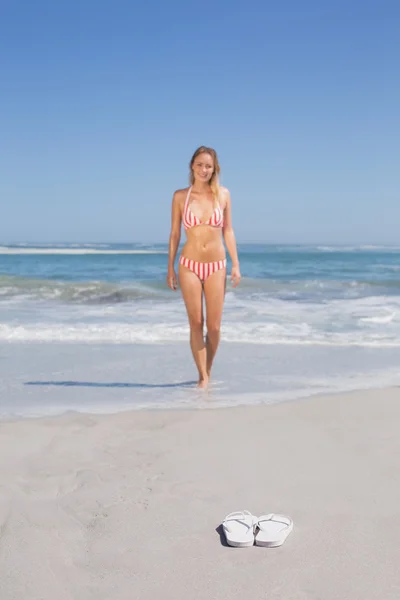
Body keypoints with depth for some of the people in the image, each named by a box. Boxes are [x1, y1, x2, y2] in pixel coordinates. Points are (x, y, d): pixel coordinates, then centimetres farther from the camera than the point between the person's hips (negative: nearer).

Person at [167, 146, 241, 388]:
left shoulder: (223, 194, 1)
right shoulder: (180, 196, -1)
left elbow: (228, 231, 5)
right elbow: (175, 234, 3)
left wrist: (236, 264, 0)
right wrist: (170, 268, 1)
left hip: (216, 267, 1)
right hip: (189, 266, -1)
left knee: (214, 326, 3)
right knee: (196, 324, 0)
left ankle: (208, 371, 24)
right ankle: (203, 376, 9)